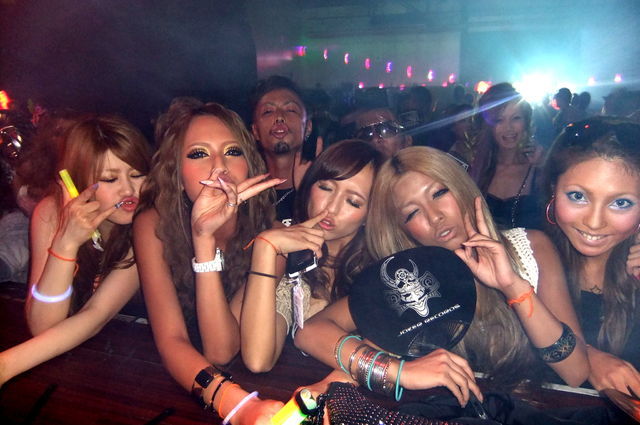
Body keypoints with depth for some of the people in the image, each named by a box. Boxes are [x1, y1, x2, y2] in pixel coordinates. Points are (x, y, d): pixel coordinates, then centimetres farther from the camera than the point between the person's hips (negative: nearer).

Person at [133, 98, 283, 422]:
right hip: (171, 380, 0)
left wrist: (204, 239, -33)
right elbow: (171, 341, -21)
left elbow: (221, 351, -22)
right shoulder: (154, 224, -15)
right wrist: (231, 401, -40)